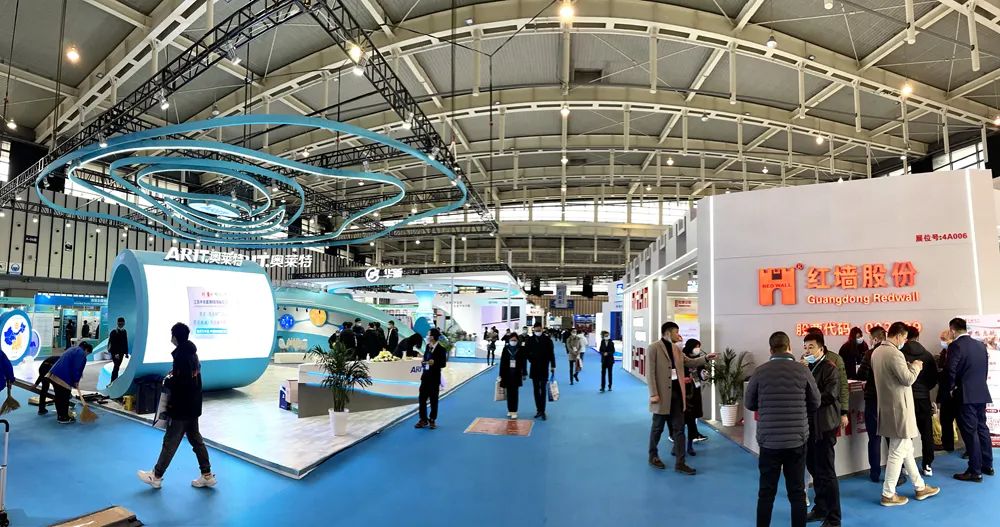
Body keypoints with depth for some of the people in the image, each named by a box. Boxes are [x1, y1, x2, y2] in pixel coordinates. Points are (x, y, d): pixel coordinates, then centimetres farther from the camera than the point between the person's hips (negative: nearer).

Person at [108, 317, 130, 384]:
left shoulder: (124, 332, 9)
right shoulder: (114, 332, -9)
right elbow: (111, 343, -14)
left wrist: (126, 352, 10)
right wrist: (115, 353, -20)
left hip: (121, 352, 5)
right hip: (115, 353, -5)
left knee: (117, 367, 11)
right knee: (116, 367, -9)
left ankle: (115, 380, 19)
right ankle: (113, 382, -4)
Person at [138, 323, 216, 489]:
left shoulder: (181, 355, -20)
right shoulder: (192, 353, 8)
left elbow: (179, 383, -25)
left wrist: (167, 381, -7)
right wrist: (174, 374, 8)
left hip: (181, 408, -9)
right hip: (193, 406, 9)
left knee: (170, 442, 5)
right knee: (196, 439, 14)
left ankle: (156, 476, 20)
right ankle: (207, 475, 17)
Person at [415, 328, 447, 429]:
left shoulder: (441, 348, -12)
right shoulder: (428, 346, 6)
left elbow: (443, 363, -10)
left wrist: (434, 362, -26)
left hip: (434, 377, -5)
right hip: (425, 375, 6)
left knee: (433, 400, 7)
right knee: (422, 399, 6)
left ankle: (432, 420, 20)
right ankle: (423, 420, 17)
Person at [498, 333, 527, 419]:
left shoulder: (520, 349, -3)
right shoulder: (506, 348, 0)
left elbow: (524, 362, 1)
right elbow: (502, 361, 1)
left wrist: (524, 373, 1)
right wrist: (501, 375, 1)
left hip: (517, 374, -1)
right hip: (507, 374, 1)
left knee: (515, 393, -1)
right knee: (509, 392, 7)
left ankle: (514, 411, 5)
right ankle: (510, 410, 18)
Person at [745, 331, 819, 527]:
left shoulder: (760, 372, -8)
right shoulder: (802, 371, -6)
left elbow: (749, 404, 2)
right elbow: (815, 404, 7)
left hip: (768, 440, 0)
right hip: (797, 440, 1)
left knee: (766, 492, 10)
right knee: (797, 492, 12)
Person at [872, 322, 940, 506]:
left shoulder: (876, 352, 8)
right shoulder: (894, 353, -21)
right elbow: (908, 379, -18)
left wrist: (908, 366, 15)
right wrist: (915, 366, -2)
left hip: (887, 406, 9)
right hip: (899, 408, -9)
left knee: (906, 449, 20)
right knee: (898, 452, 1)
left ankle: (920, 487, 33)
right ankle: (888, 495, 8)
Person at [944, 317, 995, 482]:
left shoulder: (955, 345, -14)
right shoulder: (980, 345, 9)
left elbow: (951, 371, -18)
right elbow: (985, 368, 13)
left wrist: (950, 389, -2)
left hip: (965, 395, -7)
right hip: (981, 393, 7)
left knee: (970, 432, -3)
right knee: (981, 428, 17)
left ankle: (975, 471, 2)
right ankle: (987, 465, 26)